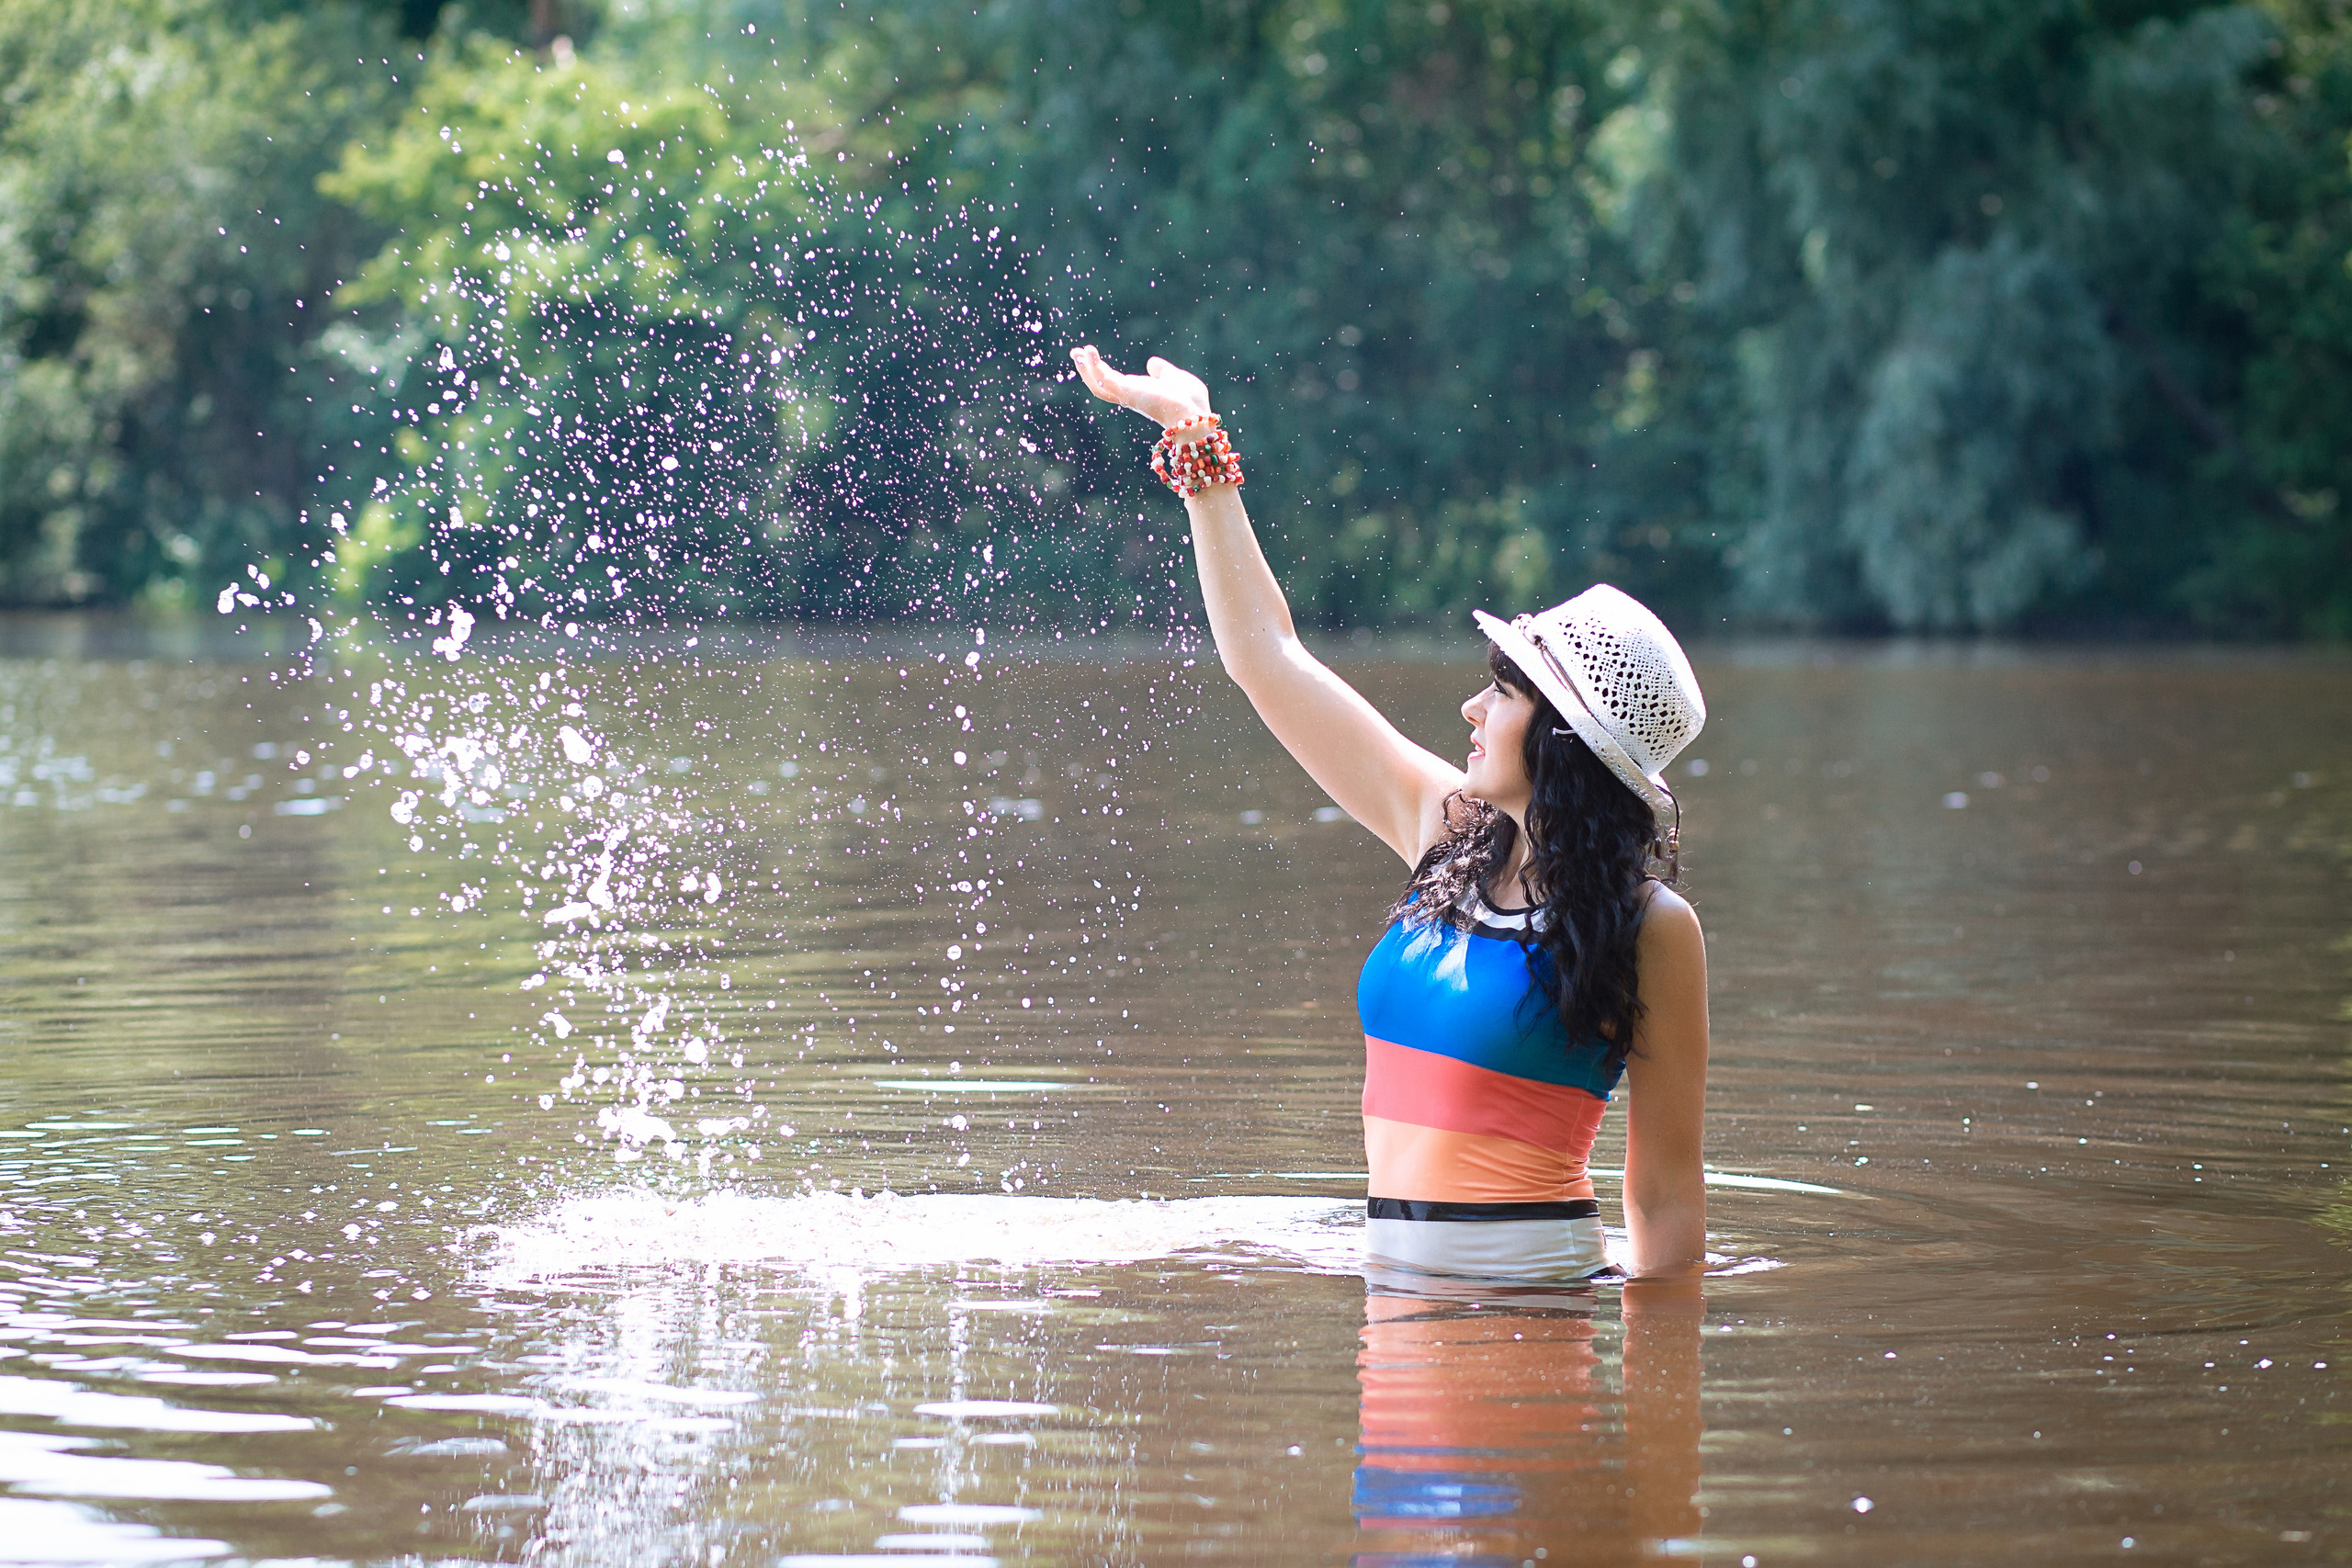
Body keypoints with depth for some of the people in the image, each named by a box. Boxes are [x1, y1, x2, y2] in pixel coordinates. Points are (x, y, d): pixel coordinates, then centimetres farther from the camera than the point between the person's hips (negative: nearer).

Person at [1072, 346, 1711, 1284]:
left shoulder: (1649, 928, -6)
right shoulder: (1447, 829, 11)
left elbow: (1667, 1191, -4)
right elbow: (1266, 657, 18)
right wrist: (1193, 437, 20)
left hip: (1526, 1283, -5)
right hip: (1396, 1277, 6)